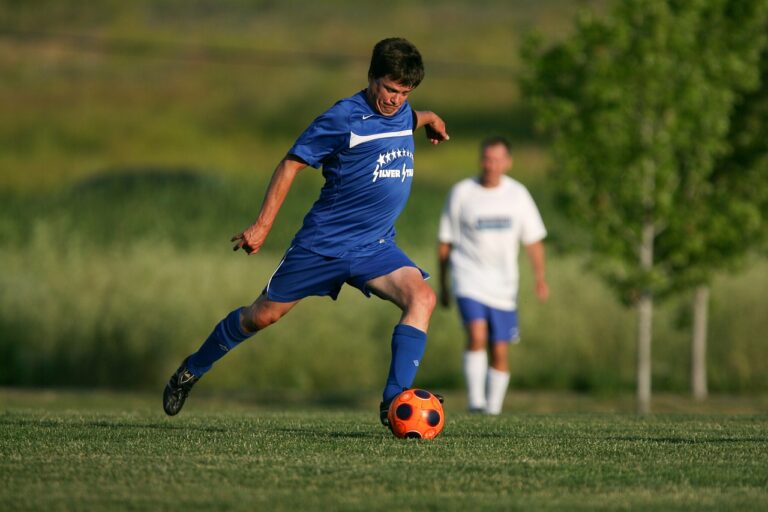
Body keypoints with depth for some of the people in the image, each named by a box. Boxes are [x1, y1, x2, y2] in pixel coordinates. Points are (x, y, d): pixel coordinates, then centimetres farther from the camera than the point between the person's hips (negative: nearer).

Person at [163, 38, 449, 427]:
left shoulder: (401, 113, 6)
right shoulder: (344, 117, -14)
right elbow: (291, 164, -9)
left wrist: (426, 118, 20)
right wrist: (262, 226, -12)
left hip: (375, 247, 5)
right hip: (324, 243, -5)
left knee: (421, 297, -21)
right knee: (264, 315, 6)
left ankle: (394, 401, -25)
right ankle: (192, 370, 29)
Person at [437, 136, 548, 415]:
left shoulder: (518, 194, 4)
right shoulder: (461, 193, -2)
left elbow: (533, 239, 10)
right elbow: (445, 242, 5)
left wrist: (540, 278, -3)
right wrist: (442, 285, 7)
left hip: (503, 285, 3)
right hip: (469, 278, -3)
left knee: (500, 352, 3)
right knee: (477, 335, -24)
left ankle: (493, 410, 15)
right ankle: (475, 400, -21)